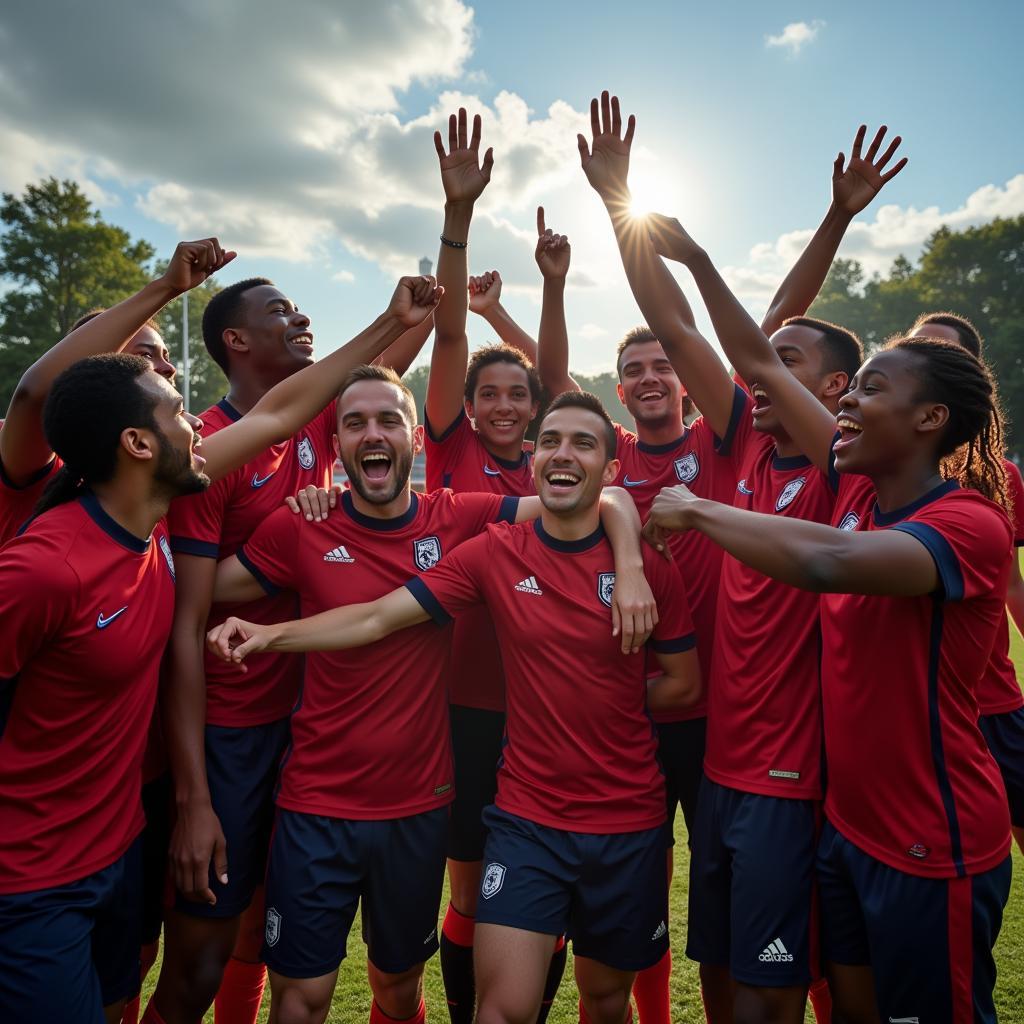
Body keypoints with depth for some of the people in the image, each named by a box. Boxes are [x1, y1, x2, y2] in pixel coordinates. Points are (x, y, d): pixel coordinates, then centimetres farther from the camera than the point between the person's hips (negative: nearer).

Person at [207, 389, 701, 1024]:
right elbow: (376, 618, -12)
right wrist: (272, 634, -23)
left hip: (629, 824, 1)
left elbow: (685, 684, 1)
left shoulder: (649, 566, -8)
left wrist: (611, 702, -2)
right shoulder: (493, 554, -7)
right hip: (528, 817, -1)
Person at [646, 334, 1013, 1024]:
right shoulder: (861, 493, -1)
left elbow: (830, 560, -41)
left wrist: (697, 510, -30)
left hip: (931, 845, -7)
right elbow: (760, 361, 0)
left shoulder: (972, 523, -21)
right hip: (849, 821, 7)